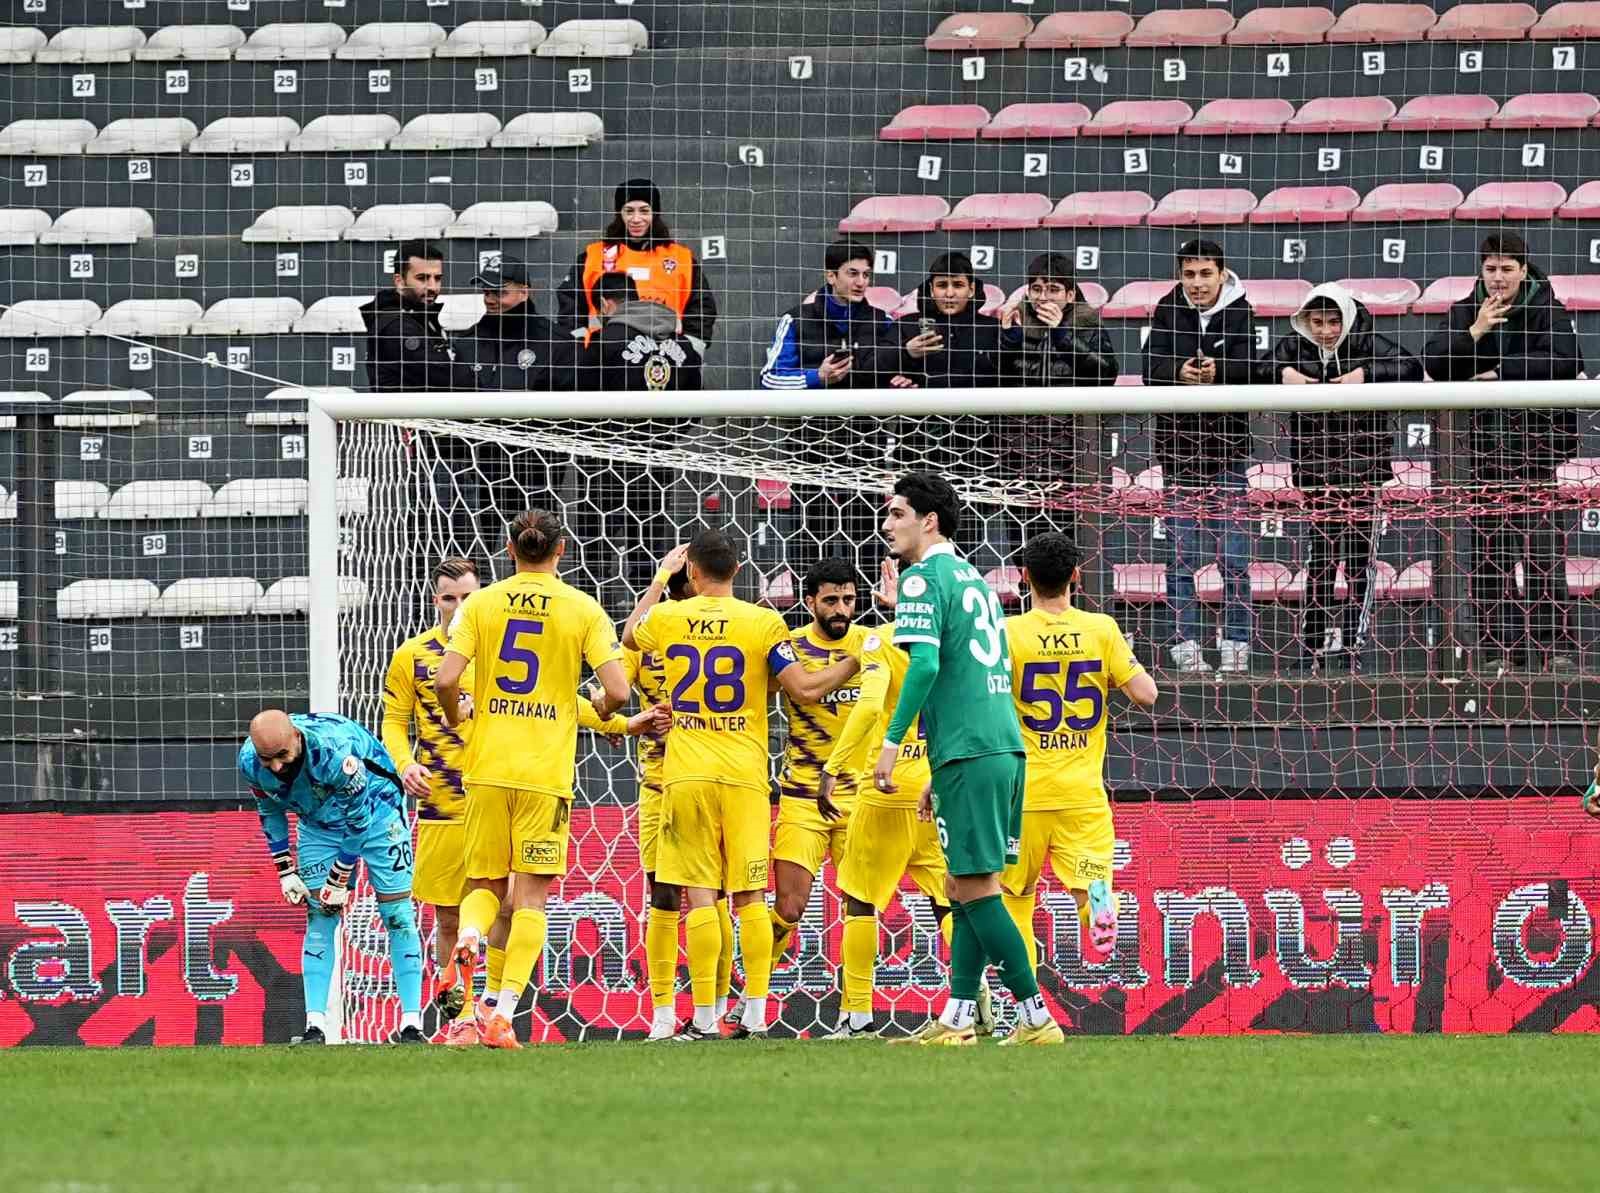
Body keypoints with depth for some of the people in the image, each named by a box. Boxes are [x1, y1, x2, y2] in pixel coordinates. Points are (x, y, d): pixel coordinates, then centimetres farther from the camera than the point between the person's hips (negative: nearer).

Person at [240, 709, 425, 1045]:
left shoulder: (334, 750, -38)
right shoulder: (250, 762, -22)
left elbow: (358, 818, -25)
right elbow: (271, 812, -1)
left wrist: (339, 880, -18)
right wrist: (285, 871, -2)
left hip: (374, 808, -4)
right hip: (319, 824, 4)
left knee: (397, 913, -7)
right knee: (319, 919, -5)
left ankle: (411, 1024, -5)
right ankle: (315, 1026, -6)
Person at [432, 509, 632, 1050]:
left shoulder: (481, 604, 2)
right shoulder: (583, 609, -1)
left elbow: (446, 680, -7)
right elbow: (617, 690, -8)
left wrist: (456, 718, 14)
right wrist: (602, 710, 15)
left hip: (487, 767, 2)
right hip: (546, 772, -1)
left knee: (485, 883, 16)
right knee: (531, 894, 4)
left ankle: (468, 942, -17)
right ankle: (503, 1015, -6)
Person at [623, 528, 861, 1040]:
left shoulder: (667, 618, 3)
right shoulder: (762, 622, -2)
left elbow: (629, 635, 26)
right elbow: (803, 688, -7)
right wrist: (852, 664, 7)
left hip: (687, 772, 0)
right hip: (744, 773, 0)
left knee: (699, 896, -1)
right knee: (749, 897, 4)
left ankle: (705, 1020, -6)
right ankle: (755, 1017, -1)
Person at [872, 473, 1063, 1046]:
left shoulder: (923, 577, -5)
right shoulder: (974, 578, 22)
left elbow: (926, 662, -19)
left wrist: (892, 742, -15)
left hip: (968, 754, -9)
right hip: (1005, 746, 9)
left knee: (976, 890, -7)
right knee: (966, 887, 12)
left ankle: (1037, 1016, -9)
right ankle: (956, 1020, 11)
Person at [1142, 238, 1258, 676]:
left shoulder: (1241, 314, -3)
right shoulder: (1168, 312, 1)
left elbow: (1249, 368, -16)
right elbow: (1152, 368, -11)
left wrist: (1217, 372, -36)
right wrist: (1180, 373, -32)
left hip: (1228, 440, -1)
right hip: (1178, 439, 1)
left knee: (1233, 553, -2)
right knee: (1182, 552, 3)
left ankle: (1236, 645, 5)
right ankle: (1186, 644, 7)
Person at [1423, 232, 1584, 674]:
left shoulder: (1548, 310, -2)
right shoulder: (1464, 313, 8)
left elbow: (1560, 362, -17)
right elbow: (1434, 363, -3)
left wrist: (1501, 374, -15)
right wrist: (1475, 332, -16)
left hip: (1536, 435, -3)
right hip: (1486, 444, 3)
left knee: (1542, 546, -8)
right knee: (1490, 550, 2)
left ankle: (1549, 645, -5)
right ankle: (1500, 649, 6)